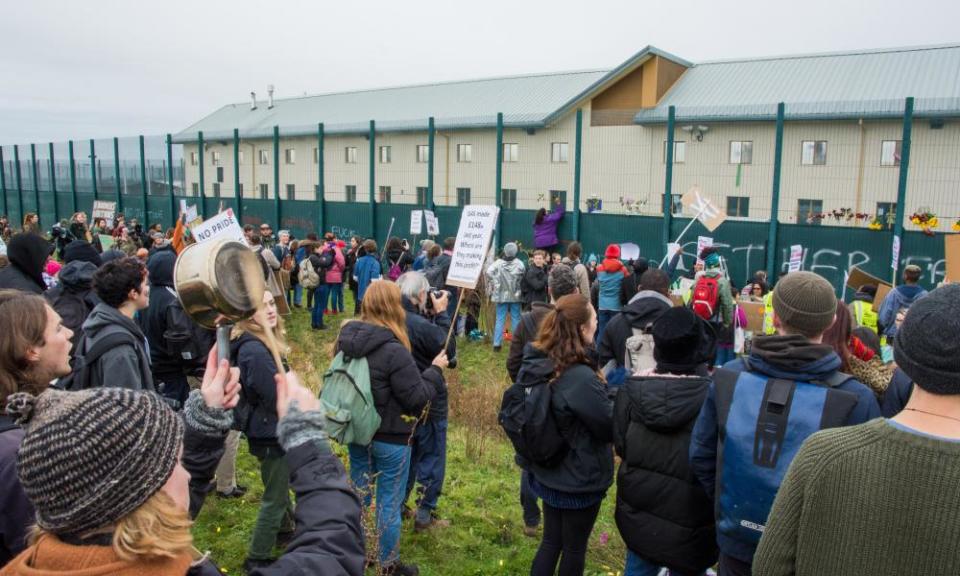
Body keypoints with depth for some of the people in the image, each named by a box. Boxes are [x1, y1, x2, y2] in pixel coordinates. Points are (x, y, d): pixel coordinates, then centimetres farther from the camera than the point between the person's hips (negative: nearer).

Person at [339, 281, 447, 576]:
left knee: (358, 494, 21)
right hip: (390, 438, -7)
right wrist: (436, 370, -7)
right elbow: (417, 397, -20)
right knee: (389, 502, 9)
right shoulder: (393, 351, -27)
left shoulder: (347, 338, -4)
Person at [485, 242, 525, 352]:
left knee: (500, 319, 4)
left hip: (502, 295, 0)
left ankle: (497, 344, 2)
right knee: (516, 319, 8)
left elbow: (489, 272, -21)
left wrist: (494, 284, -9)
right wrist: (521, 290, 1)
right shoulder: (519, 263, -6)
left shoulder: (498, 262, -7)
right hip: (515, 295, 0)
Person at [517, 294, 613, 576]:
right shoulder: (581, 379, -32)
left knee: (551, 541, 22)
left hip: (548, 471, 7)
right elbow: (612, 426, -20)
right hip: (581, 478, -7)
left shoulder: (537, 363, -7)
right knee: (575, 547, 16)